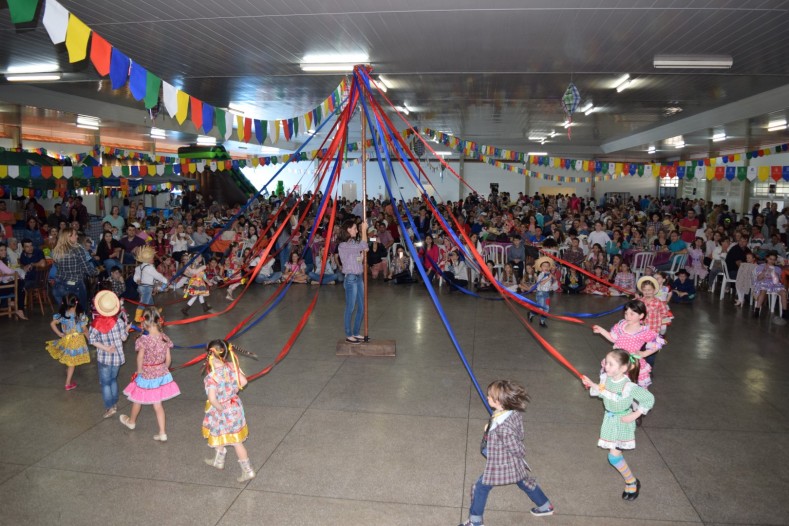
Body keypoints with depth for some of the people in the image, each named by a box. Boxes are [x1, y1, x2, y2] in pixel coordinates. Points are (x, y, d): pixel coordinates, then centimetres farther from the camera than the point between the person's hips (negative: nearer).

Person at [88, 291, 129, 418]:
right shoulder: (118, 321, -14)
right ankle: (114, 403, 31)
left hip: (104, 357, -2)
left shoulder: (96, 324, -15)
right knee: (113, 379, 21)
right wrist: (127, 327, 11)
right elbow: (124, 337, -4)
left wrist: (105, 348, -12)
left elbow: (92, 340, -15)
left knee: (105, 382, 10)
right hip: (118, 356, 2)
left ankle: (110, 407, 8)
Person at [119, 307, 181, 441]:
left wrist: (139, 372, 0)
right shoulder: (164, 337, -9)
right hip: (162, 375, 4)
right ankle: (162, 433, 15)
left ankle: (131, 421, 51)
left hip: (146, 375, -4)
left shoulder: (144, 339, -23)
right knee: (157, 404, 14)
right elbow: (168, 358, -2)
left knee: (138, 399, 24)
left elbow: (140, 358, -18)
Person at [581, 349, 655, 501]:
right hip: (610, 419, 6)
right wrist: (592, 385, -11)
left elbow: (649, 399, -20)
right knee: (615, 453, 19)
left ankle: (632, 482, 18)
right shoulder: (605, 377, -13)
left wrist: (635, 415, -18)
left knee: (614, 456, -4)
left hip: (623, 421, -6)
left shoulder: (629, 387, -30)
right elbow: (601, 392, 6)